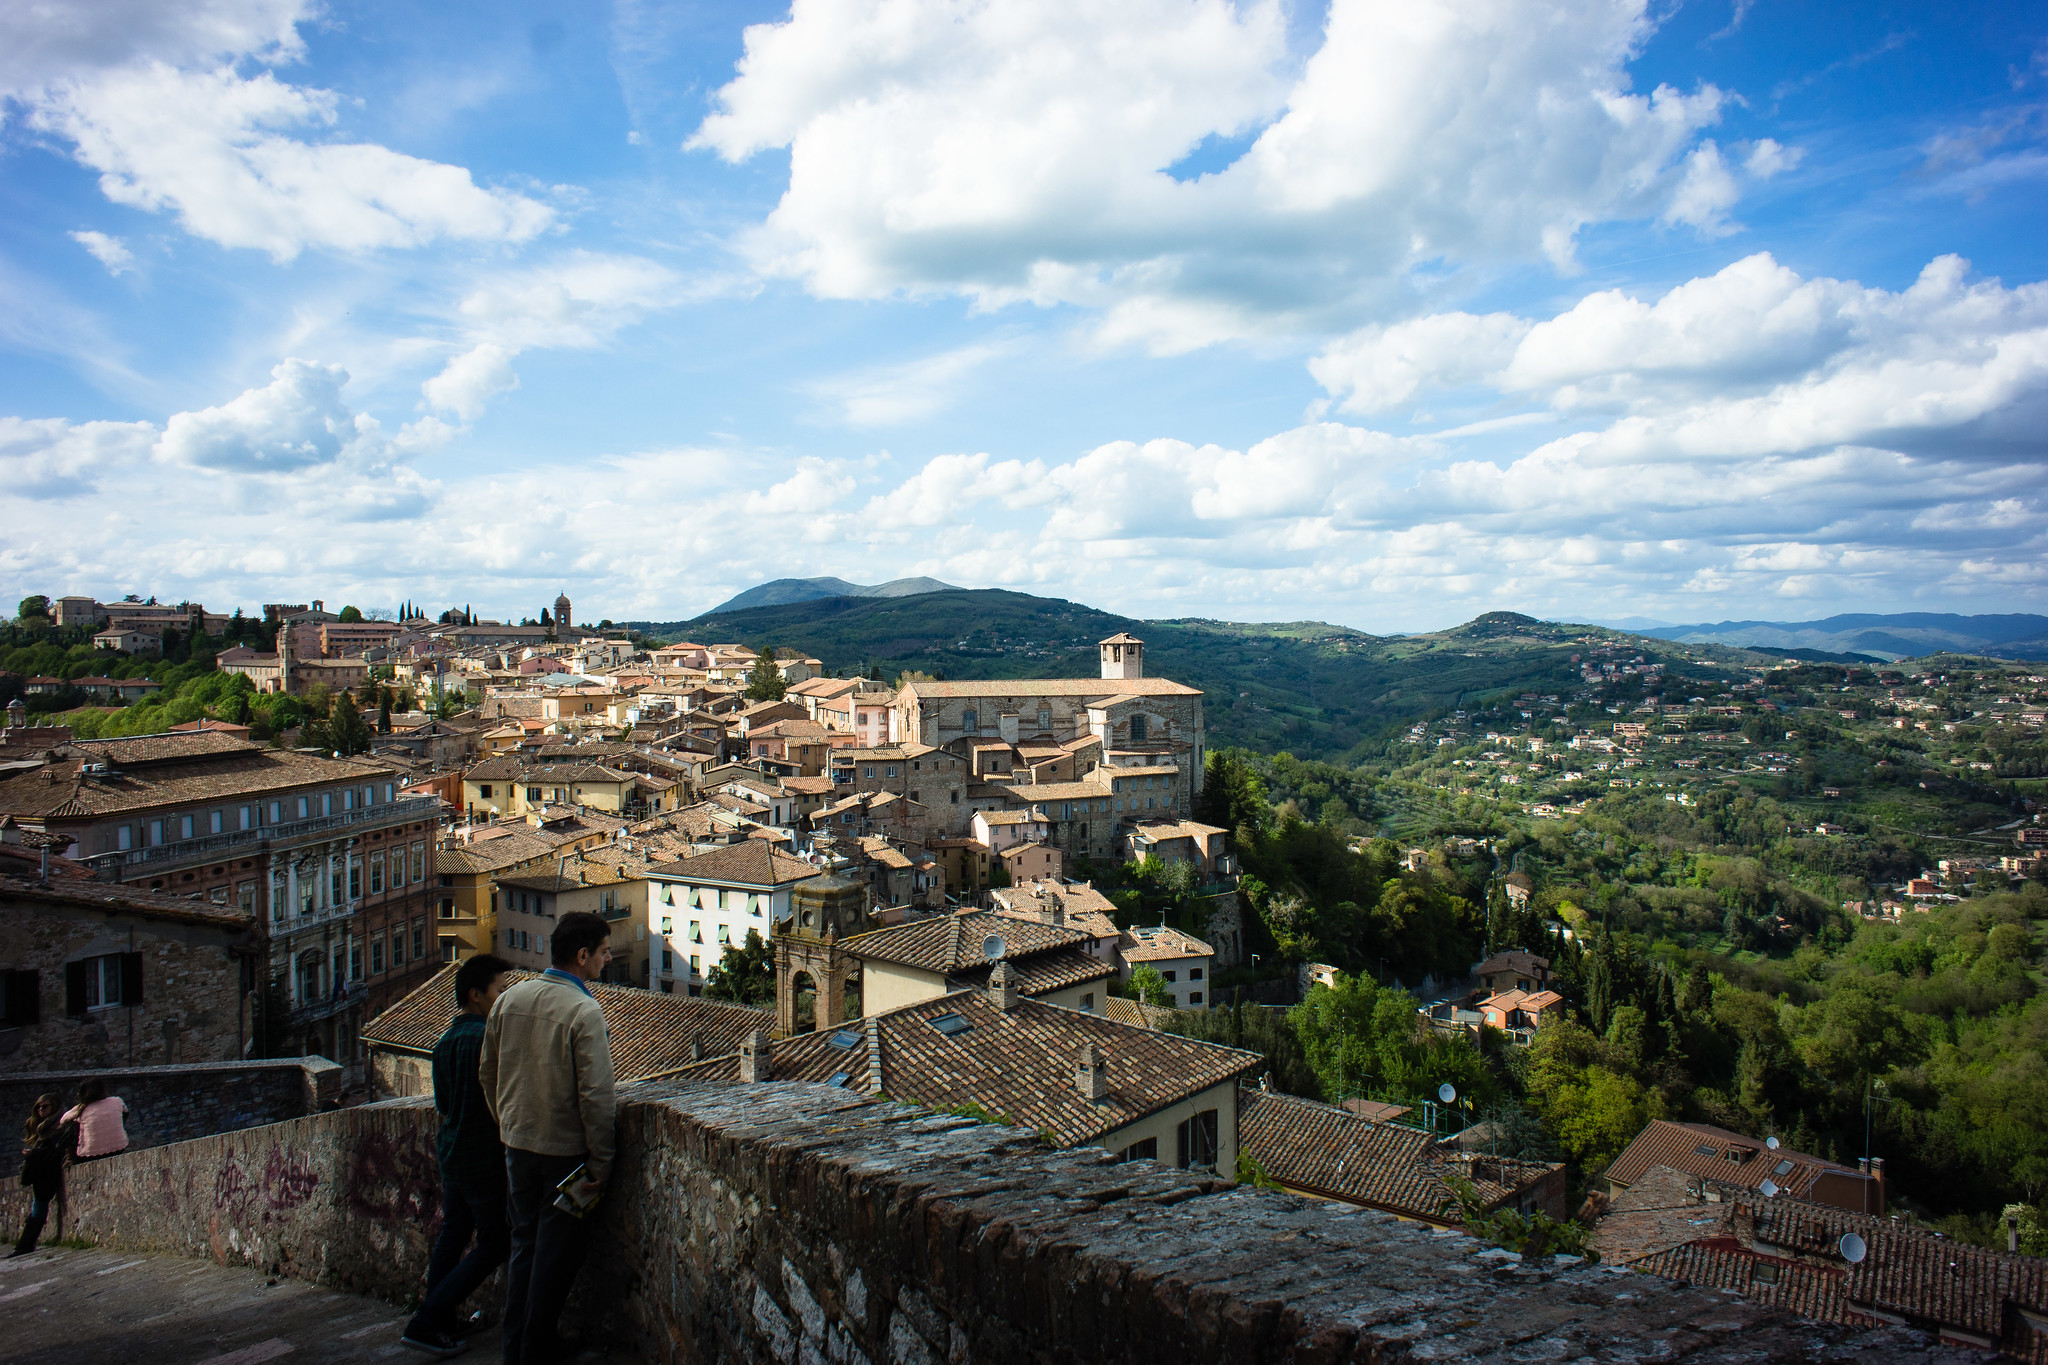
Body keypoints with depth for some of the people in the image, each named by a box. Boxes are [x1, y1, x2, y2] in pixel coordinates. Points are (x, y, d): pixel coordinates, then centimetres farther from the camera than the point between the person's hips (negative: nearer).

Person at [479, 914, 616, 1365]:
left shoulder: (508, 1000, 1)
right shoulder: (584, 1011, -20)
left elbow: (487, 1073, 11)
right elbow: (596, 1095, -22)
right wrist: (601, 1163, -13)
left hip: (517, 1145, 7)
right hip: (565, 1150, -6)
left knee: (524, 1244, 19)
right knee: (556, 1252, 7)